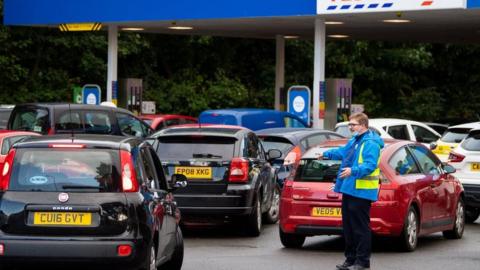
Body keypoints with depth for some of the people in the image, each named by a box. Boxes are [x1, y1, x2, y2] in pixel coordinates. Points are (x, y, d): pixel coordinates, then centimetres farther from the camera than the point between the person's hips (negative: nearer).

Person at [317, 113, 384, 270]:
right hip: (349, 189, 10)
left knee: (360, 227, -5)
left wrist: (353, 170, -39)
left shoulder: (370, 143, -15)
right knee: (348, 227, 14)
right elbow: (343, 152, 37)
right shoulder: (355, 140, 17)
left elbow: (370, 165, -27)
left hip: (361, 192, -10)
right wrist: (327, 154, 45)